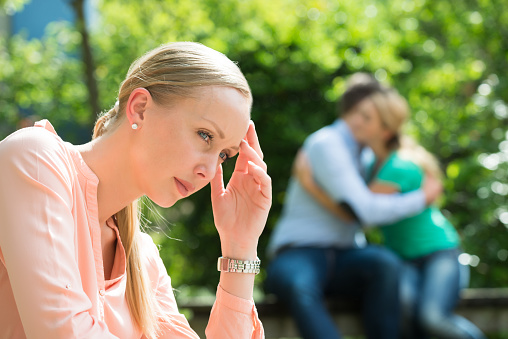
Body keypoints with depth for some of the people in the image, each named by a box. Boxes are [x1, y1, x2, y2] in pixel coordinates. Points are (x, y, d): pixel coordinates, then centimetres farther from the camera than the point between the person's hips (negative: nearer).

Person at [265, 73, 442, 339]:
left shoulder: (357, 150, 19)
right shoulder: (325, 144, -11)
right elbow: (367, 210, -18)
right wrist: (423, 198, -5)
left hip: (343, 262, 7)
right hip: (297, 259, -7)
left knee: (385, 263, -30)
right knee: (299, 287, -44)